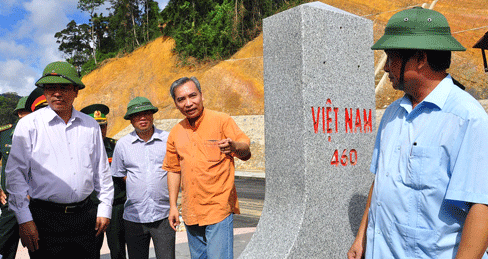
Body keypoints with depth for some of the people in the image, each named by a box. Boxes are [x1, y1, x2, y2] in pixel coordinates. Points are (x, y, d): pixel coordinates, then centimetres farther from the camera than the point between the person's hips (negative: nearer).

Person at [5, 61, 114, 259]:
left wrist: (105, 208, 10)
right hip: (45, 218, -3)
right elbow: (15, 174, -4)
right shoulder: (29, 125, -3)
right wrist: (24, 219, -8)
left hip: (85, 215, 3)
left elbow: (102, 171, 13)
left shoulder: (90, 126, 7)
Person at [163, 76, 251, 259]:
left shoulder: (222, 121, -6)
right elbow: (174, 170, 15)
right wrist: (173, 206, 10)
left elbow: (245, 152, -11)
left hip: (219, 209, -5)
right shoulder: (176, 133, 8)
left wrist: (233, 146, -34)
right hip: (191, 213, 5)